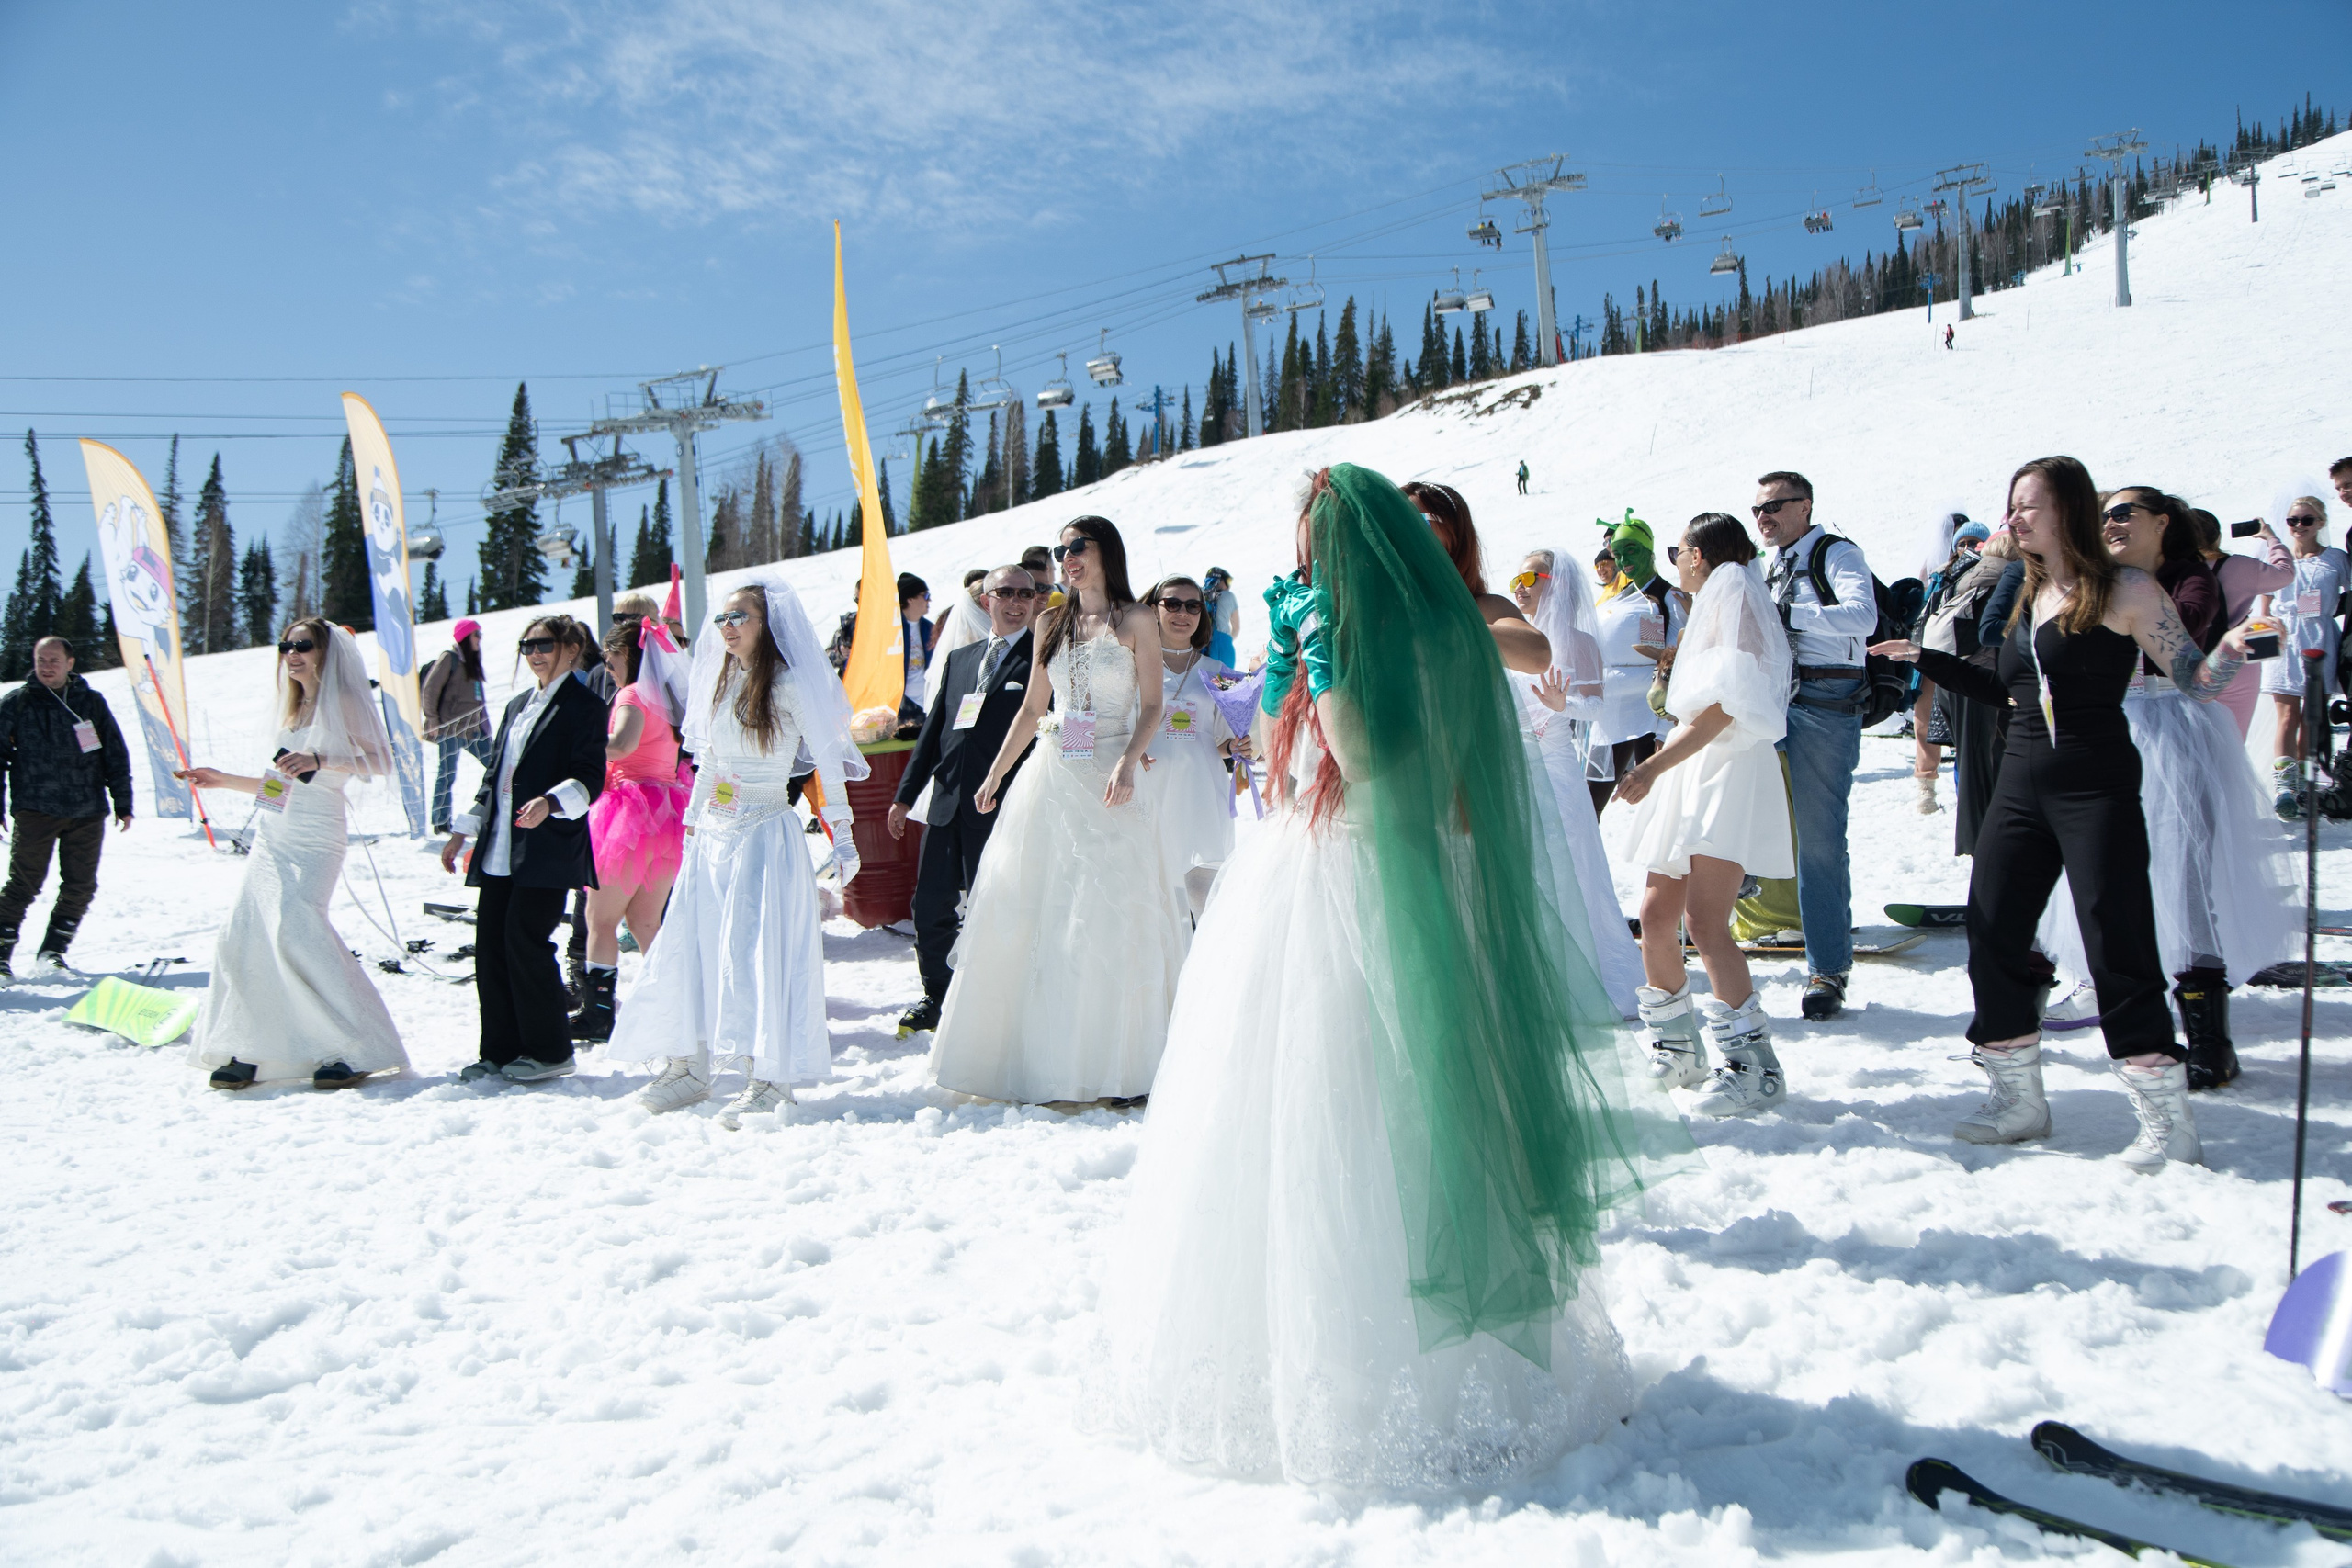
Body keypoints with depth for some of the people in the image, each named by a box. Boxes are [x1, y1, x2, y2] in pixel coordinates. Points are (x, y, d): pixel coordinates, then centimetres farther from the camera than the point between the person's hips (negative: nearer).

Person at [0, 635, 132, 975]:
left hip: (88, 813, 2)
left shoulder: (92, 703, 11)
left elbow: (116, 756, 14)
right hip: (35, 810, -2)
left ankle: (53, 949, 17)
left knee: (80, 885, 2)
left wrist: (123, 804, 10)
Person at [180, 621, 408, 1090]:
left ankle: (359, 1049, -13)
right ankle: (247, 1051, 10)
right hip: (270, 837, 8)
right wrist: (223, 781, 24)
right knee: (242, 932, 0)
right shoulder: (296, 710, 21)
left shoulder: (342, 701, -2)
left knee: (293, 929, -20)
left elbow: (381, 761, -16)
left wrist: (320, 760, -28)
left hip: (314, 840, -8)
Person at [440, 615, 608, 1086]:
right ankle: (500, 1051, 14)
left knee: (525, 938, -11)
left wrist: (550, 803, -30)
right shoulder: (518, 705, 23)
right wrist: (463, 830, 22)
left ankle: (549, 1051, 2)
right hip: (500, 850, 8)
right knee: (489, 942, 5)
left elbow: (589, 778, -12)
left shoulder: (584, 705, -2)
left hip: (548, 849, -8)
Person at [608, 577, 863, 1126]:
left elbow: (829, 762, -7)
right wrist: (691, 822, 22)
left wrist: (841, 835, -8)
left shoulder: (789, 685, -8)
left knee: (756, 949, -9)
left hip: (765, 834, -7)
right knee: (688, 945, 5)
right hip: (712, 834, 7)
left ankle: (769, 1081, -2)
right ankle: (688, 1067, 17)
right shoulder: (721, 684, 13)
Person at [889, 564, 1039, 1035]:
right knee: (930, 908, 11)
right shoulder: (959, 659, 18)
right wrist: (906, 795, 17)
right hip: (947, 803, 6)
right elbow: (934, 728, 19)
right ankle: (936, 997, 29)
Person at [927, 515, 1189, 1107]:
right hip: (1052, 777, 5)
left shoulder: (1136, 620, 2)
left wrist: (1128, 763, -19)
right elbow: (1031, 708, 15)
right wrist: (995, 774, 10)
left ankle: (1115, 1064, 2)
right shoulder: (1052, 625, 15)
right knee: (1032, 913, 3)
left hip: (1109, 781, -5)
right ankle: (1041, 1058, 11)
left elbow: (1153, 706, -4)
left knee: (1111, 919, -6)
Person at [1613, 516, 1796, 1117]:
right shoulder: (1706, 609, 25)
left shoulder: (1731, 591, -4)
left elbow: (1723, 706, -16)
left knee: (1702, 920, -20)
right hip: (1690, 774, 10)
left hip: (1730, 772, -10)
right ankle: (1676, 1052, 17)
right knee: (1655, 917, 5)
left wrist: (1653, 767, -20)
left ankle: (1754, 1067, -17)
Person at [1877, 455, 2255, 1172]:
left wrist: (2234, 648, -26)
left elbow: (2195, 680, -6)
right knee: (1992, 941, 7)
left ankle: (2168, 1120, 1)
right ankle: (2018, 1099, 21)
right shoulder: (2028, 598, 14)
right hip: (2020, 789, 7)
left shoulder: (2125, 590, -5)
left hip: (2096, 790, -7)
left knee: (2119, 951, -9)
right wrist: (1925, 660, 25)